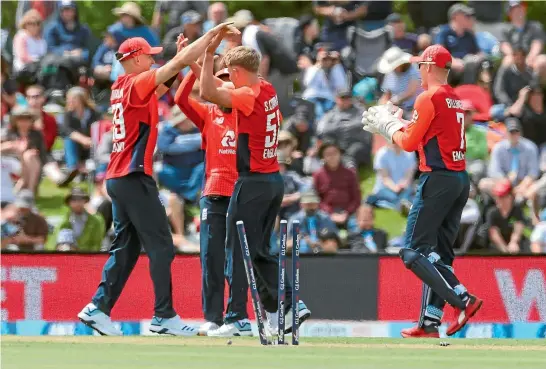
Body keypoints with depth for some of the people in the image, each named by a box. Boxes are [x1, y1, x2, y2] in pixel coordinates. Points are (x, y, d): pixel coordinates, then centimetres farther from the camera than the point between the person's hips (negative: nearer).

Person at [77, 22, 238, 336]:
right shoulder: (136, 84, -10)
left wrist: (180, 55, 17)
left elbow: (163, 85, 27)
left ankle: (98, 309, 9)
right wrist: (212, 34, -11)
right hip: (135, 178, -9)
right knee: (161, 246, -7)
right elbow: (179, 63, -16)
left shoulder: (121, 87, 15)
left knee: (126, 248, 13)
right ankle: (164, 316, -8)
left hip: (117, 179, 9)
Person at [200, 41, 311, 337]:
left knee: (238, 251, -4)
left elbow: (208, 93, -29)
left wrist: (210, 52, -25)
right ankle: (291, 304, 9)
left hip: (253, 182, -9)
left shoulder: (249, 96, -16)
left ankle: (236, 318, -5)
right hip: (275, 181, 9)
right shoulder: (268, 91, 10)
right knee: (259, 251, 16)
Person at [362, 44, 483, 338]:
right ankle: (430, 322, 9)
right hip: (461, 180, 9)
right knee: (438, 253, 12)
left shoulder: (429, 98, -9)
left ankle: (463, 300, -20)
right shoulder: (456, 101, 17)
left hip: (438, 179, -9)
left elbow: (409, 143, -8)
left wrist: (388, 125, 9)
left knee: (413, 252, -8)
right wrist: (394, 123, 24)